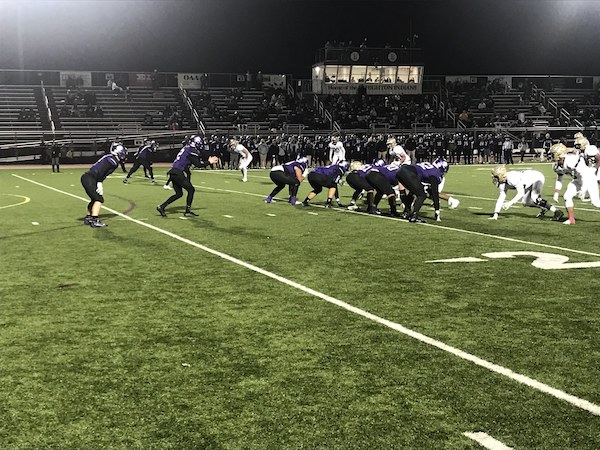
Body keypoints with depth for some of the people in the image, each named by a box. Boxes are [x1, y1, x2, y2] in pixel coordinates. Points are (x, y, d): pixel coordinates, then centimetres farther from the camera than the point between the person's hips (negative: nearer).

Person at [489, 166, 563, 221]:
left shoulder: (512, 178, -32)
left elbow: (521, 193, -31)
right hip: (531, 183, 10)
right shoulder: (503, 183, -4)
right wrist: (495, 215, -5)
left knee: (534, 199, -27)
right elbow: (500, 199, -2)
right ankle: (543, 209, 33)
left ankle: (557, 212, -23)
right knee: (526, 203, 9)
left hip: (537, 177, -10)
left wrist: (510, 203, -35)